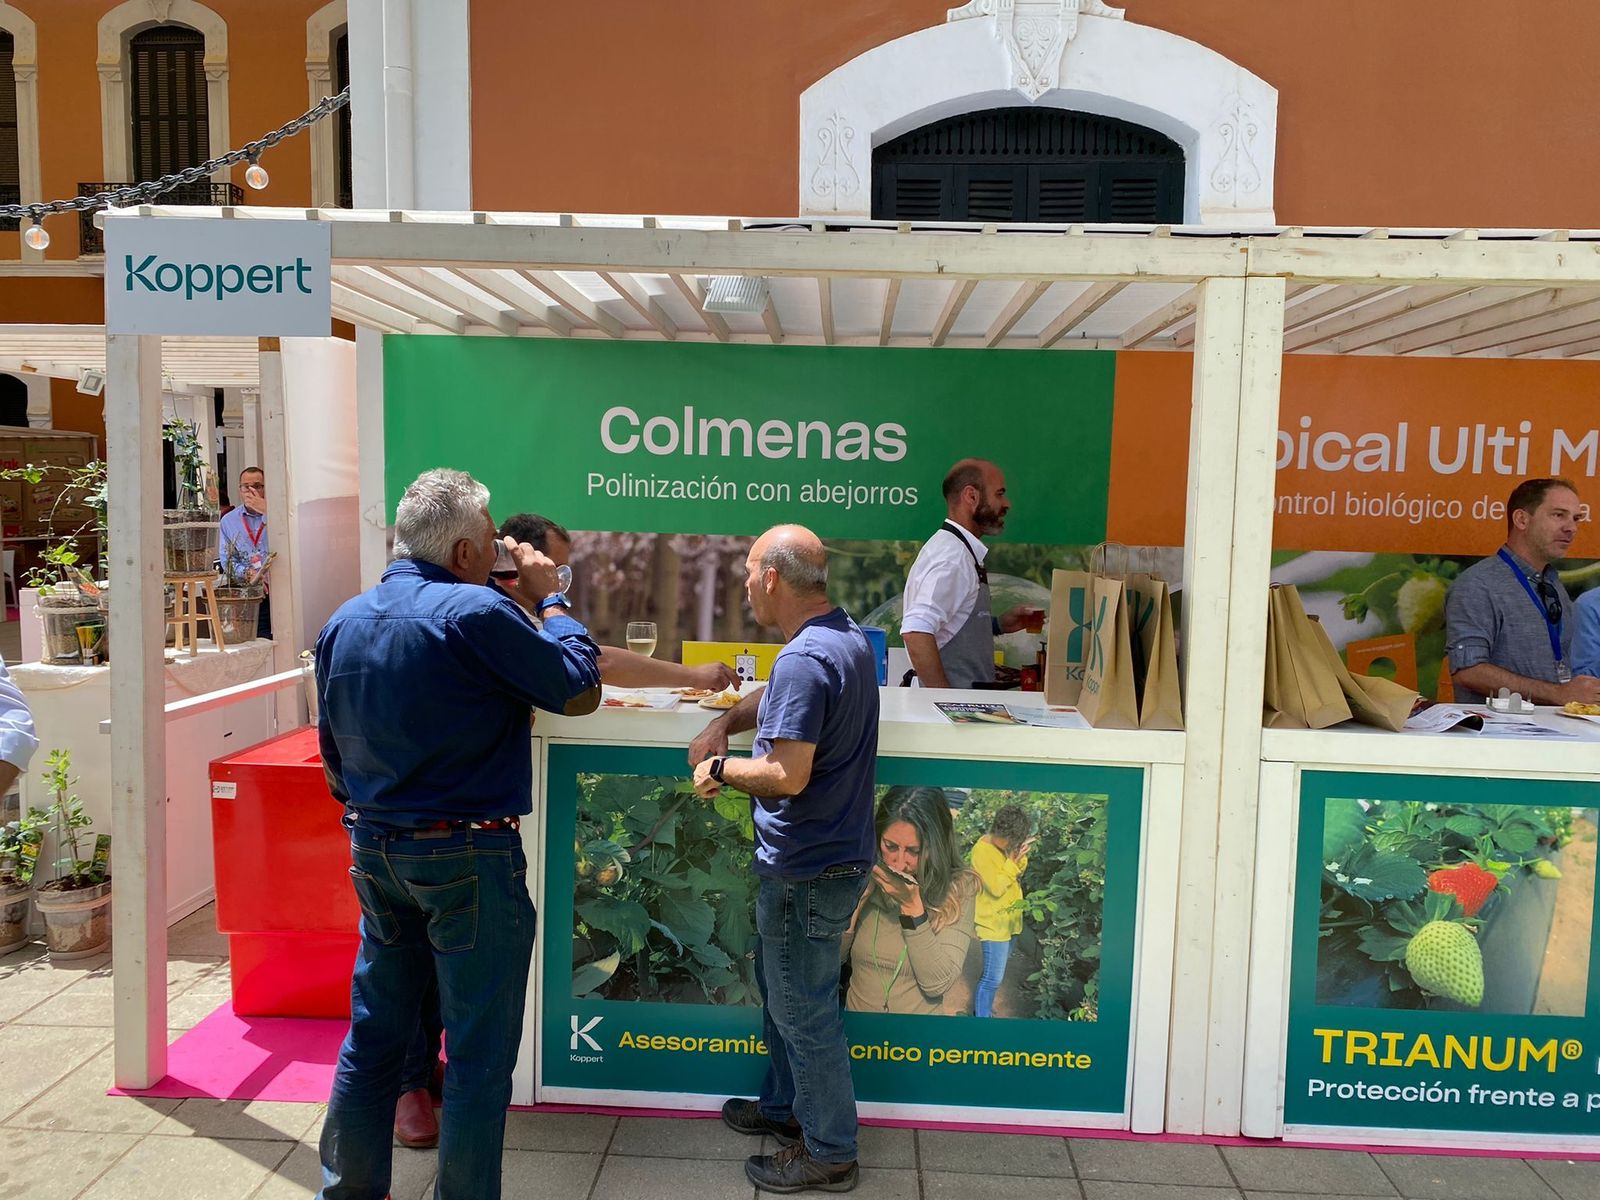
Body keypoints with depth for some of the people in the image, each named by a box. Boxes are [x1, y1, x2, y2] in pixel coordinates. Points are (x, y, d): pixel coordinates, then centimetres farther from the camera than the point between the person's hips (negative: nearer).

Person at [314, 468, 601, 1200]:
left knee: (374, 1031, 19)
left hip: (374, 852, 7)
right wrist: (549, 601, 2)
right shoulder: (479, 613, -18)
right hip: (467, 859, -7)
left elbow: (332, 748, 14)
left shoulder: (344, 623, 6)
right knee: (479, 1049, 6)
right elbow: (578, 689, -10)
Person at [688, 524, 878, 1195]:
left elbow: (787, 776, -30)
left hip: (808, 869, -10)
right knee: (780, 985, 25)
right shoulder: (848, 637, 6)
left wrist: (720, 769, -14)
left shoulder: (804, 660, -26)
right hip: (829, 854, 10)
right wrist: (725, 721, 6)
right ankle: (784, 1106, 43)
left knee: (803, 1008, 6)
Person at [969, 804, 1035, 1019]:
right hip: (993, 924, -9)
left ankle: (981, 1005, 40)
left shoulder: (1006, 844, -1)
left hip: (1008, 920, 9)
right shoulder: (981, 851, -24)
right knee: (994, 978, -6)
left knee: (994, 971, 22)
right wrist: (1012, 861, -25)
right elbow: (997, 888, -26)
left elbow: (1017, 873, 9)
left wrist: (1021, 857, -10)